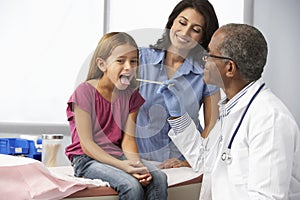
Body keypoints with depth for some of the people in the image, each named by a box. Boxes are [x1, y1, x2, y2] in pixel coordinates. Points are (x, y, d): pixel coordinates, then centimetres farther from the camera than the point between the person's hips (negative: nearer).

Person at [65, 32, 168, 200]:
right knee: (131, 185, -30)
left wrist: (137, 164, -22)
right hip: (88, 159, -5)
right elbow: (86, 144, -15)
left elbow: (128, 138, 0)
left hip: (118, 155, 5)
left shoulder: (131, 95, 6)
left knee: (158, 178, -21)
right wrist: (121, 166, -26)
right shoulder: (85, 92, -12)